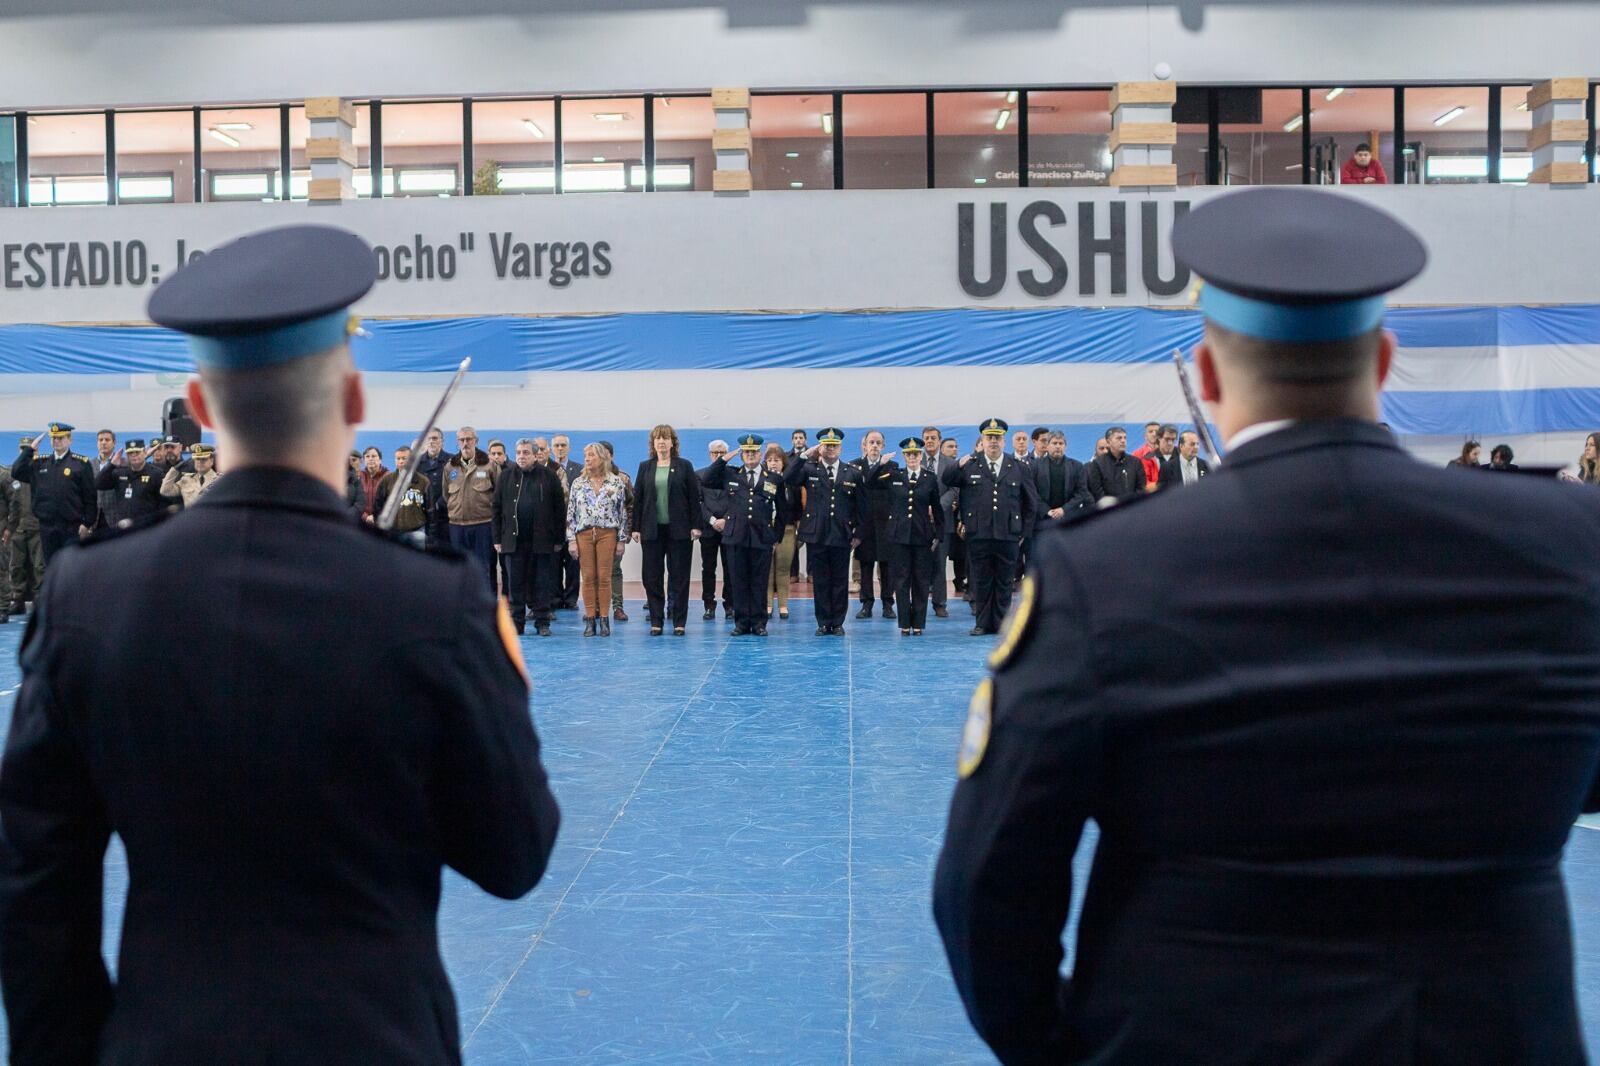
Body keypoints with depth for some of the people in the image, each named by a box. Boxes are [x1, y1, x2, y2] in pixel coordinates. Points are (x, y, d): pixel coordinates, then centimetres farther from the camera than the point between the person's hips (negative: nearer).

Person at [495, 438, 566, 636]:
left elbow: (559, 508, 2)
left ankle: (542, 622, 12)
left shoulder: (548, 475, 1)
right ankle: (516, 622, 13)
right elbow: (497, 508, 7)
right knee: (515, 583, 6)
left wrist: (559, 538, -1)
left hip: (542, 540, -2)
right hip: (514, 539, 2)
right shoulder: (507, 475, 7)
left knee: (542, 583, 4)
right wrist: (498, 538, 2)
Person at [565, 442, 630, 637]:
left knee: (604, 577, -2)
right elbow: (570, 513, 7)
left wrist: (622, 539, 0)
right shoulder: (577, 483, 7)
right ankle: (590, 619, 6)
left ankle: (604, 619, 4)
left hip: (607, 533, -2)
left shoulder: (616, 482, 2)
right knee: (588, 578, 1)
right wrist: (571, 540, 1)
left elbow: (623, 512, 4)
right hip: (584, 534, 2)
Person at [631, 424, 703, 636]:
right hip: (652, 530, 2)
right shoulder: (645, 467, 9)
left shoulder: (684, 466, 3)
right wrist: (636, 527, 2)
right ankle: (656, 622, 9)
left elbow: (694, 497, 1)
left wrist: (696, 525, -6)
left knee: (679, 577, 1)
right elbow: (638, 498, 8)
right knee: (652, 577, 2)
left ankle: (679, 622, 7)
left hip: (679, 530, -2)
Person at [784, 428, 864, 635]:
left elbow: (859, 506, 9)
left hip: (842, 536, 0)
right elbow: (788, 479, -14)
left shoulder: (853, 473, 7)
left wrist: (858, 533, 4)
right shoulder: (809, 469, 5)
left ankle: (837, 623, 13)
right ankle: (823, 622, 12)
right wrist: (804, 456, -15)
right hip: (816, 535, 0)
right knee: (820, 581, 5)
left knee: (840, 581, 4)